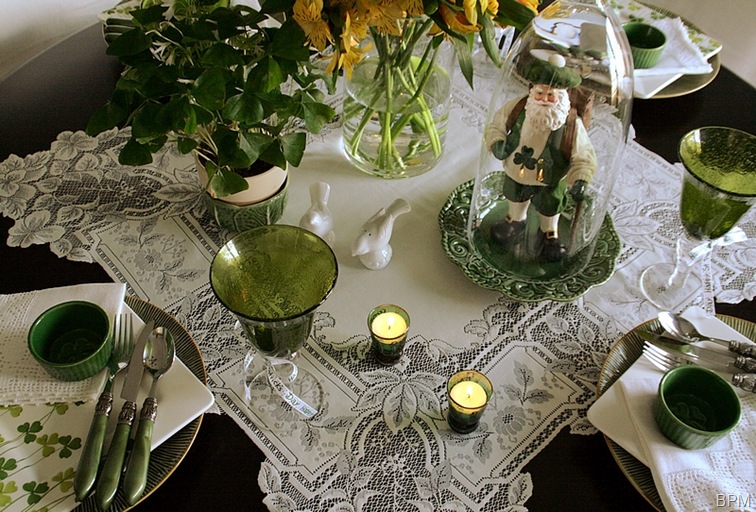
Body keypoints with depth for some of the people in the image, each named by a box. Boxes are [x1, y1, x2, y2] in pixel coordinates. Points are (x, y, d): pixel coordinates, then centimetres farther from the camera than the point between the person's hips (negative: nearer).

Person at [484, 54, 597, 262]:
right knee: (515, 199, 32)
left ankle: (549, 233, 59)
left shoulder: (572, 125, -31)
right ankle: (515, 221, 66)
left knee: (549, 208, 27)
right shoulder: (516, 108, -25)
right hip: (516, 173, 2)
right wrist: (497, 143, -26)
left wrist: (580, 180, -36)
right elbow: (496, 125, -7)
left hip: (551, 182, -2)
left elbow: (584, 158, -21)